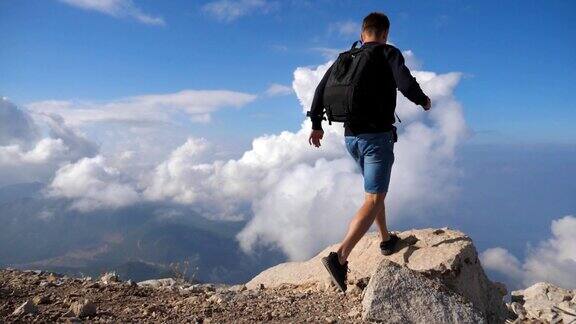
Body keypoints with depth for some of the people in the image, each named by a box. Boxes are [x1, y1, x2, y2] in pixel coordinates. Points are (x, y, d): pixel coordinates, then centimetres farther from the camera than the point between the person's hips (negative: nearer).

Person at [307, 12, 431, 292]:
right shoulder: (389, 54, -3)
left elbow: (321, 90, 9)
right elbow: (406, 84, -17)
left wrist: (316, 125, 15)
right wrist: (423, 100, 3)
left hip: (351, 137, 7)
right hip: (378, 136, -7)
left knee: (375, 189, 25)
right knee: (374, 199, -8)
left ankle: (386, 239, 37)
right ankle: (340, 256, -22)